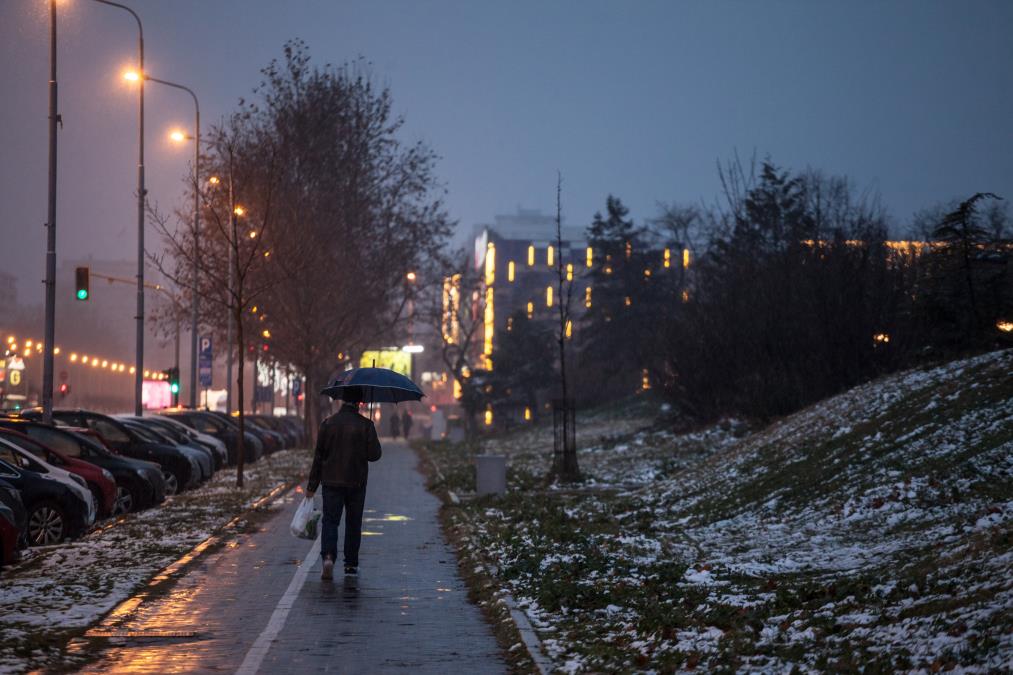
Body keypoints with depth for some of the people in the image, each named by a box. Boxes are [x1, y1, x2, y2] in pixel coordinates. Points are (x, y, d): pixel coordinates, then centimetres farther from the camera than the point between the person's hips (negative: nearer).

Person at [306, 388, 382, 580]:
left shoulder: (328, 423, -1)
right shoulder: (365, 425, -7)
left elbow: (318, 456, 2)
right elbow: (374, 454, -8)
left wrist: (312, 486, 6)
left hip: (332, 482, 0)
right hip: (356, 483, 0)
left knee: (330, 521, 0)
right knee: (353, 524, 12)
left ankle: (328, 556, -22)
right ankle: (351, 564, 17)